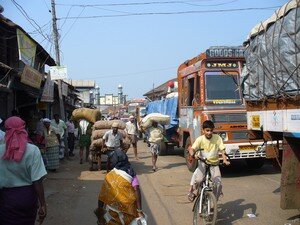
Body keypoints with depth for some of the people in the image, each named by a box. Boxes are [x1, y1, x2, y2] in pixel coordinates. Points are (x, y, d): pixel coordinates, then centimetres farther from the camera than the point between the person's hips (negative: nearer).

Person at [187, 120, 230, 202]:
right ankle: (191, 191, 4)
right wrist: (193, 155, -40)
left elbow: (222, 150, -8)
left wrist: (225, 160, -25)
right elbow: (192, 149, -18)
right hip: (203, 163, -1)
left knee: (217, 184, -14)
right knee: (197, 179, -26)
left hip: (214, 164, 1)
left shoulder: (217, 138, -6)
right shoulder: (200, 139, -9)